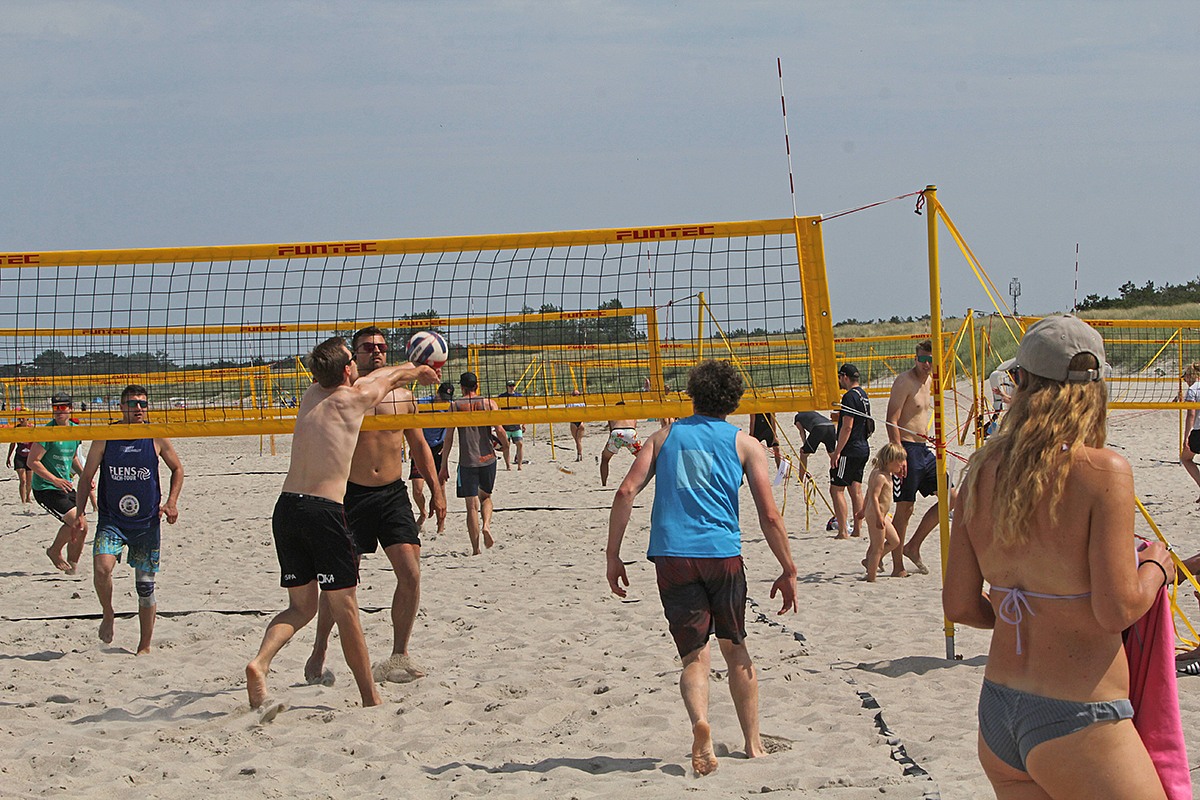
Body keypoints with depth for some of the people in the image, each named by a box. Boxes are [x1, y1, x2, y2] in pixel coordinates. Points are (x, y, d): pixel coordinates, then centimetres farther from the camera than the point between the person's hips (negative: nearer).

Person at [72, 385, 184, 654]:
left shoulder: (156, 438, -2)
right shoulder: (105, 437, -4)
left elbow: (177, 469, 13)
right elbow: (86, 477, 3)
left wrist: (172, 502, 0)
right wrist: (80, 513, -6)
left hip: (147, 522, 1)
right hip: (111, 520, -1)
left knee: (145, 586, 5)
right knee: (101, 568, -26)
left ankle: (144, 647, 19)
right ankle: (107, 615, 4)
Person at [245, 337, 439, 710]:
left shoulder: (312, 395, 16)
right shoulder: (354, 398, -1)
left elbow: (378, 376, 34)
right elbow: (393, 376, 22)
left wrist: (410, 369, 51)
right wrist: (419, 370, 45)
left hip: (286, 506, 6)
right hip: (324, 509, -6)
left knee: (301, 605, 14)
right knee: (344, 607, 2)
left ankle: (260, 662, -11)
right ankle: (370, 697, 9)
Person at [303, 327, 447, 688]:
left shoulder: (402, 396, 9)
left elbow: (419, 446, 19)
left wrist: (436, 490, 13)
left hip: (393, 494, 3)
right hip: (352, 494, -3)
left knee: (410, 574, -7)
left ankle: (399, 655, 7)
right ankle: (318, 656, 15)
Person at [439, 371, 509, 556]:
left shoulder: (455, 406, 1)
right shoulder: (489, 403, 2)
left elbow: (448, 438, 0)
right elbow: (500, 431, -4)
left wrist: (444, 465, 5)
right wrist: (506, 451, 12)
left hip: (467, 461, -1)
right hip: (487, 458, 1)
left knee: (472, 505, 2)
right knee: (485, 496, 23)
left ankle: (475, 548, -2)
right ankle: (486, 525, -4)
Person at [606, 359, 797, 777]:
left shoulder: (665, 436, 15)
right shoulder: (745, 444, 9)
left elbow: (626, 492, 3)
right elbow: (769, 516, 2)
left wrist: (612, 556, 6)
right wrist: (788, 571, 11)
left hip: (672, 556, 1)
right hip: (722, 554, -1)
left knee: (694, 655, 3)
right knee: (735, 648, 18)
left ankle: (700, 722, -27)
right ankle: (753, 743, 24)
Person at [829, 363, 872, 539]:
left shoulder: (850, 397, -16)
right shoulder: (863, 394, 14)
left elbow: (847, 427, -20)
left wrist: (837, 452, -18)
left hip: (850, 450, -10)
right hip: (863, 449, 10)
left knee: (836, 489, -6)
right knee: (856, 489, 11)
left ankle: (842, 531, -10)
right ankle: (857, 530, 12)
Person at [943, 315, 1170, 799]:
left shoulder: (983, 470, 3)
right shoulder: (1103, 472, -14)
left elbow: (959, 605, 7)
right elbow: (1116, 610, -15)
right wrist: (1155, 566, 4)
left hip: (996, 719, 7)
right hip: (1076, 722, -7)